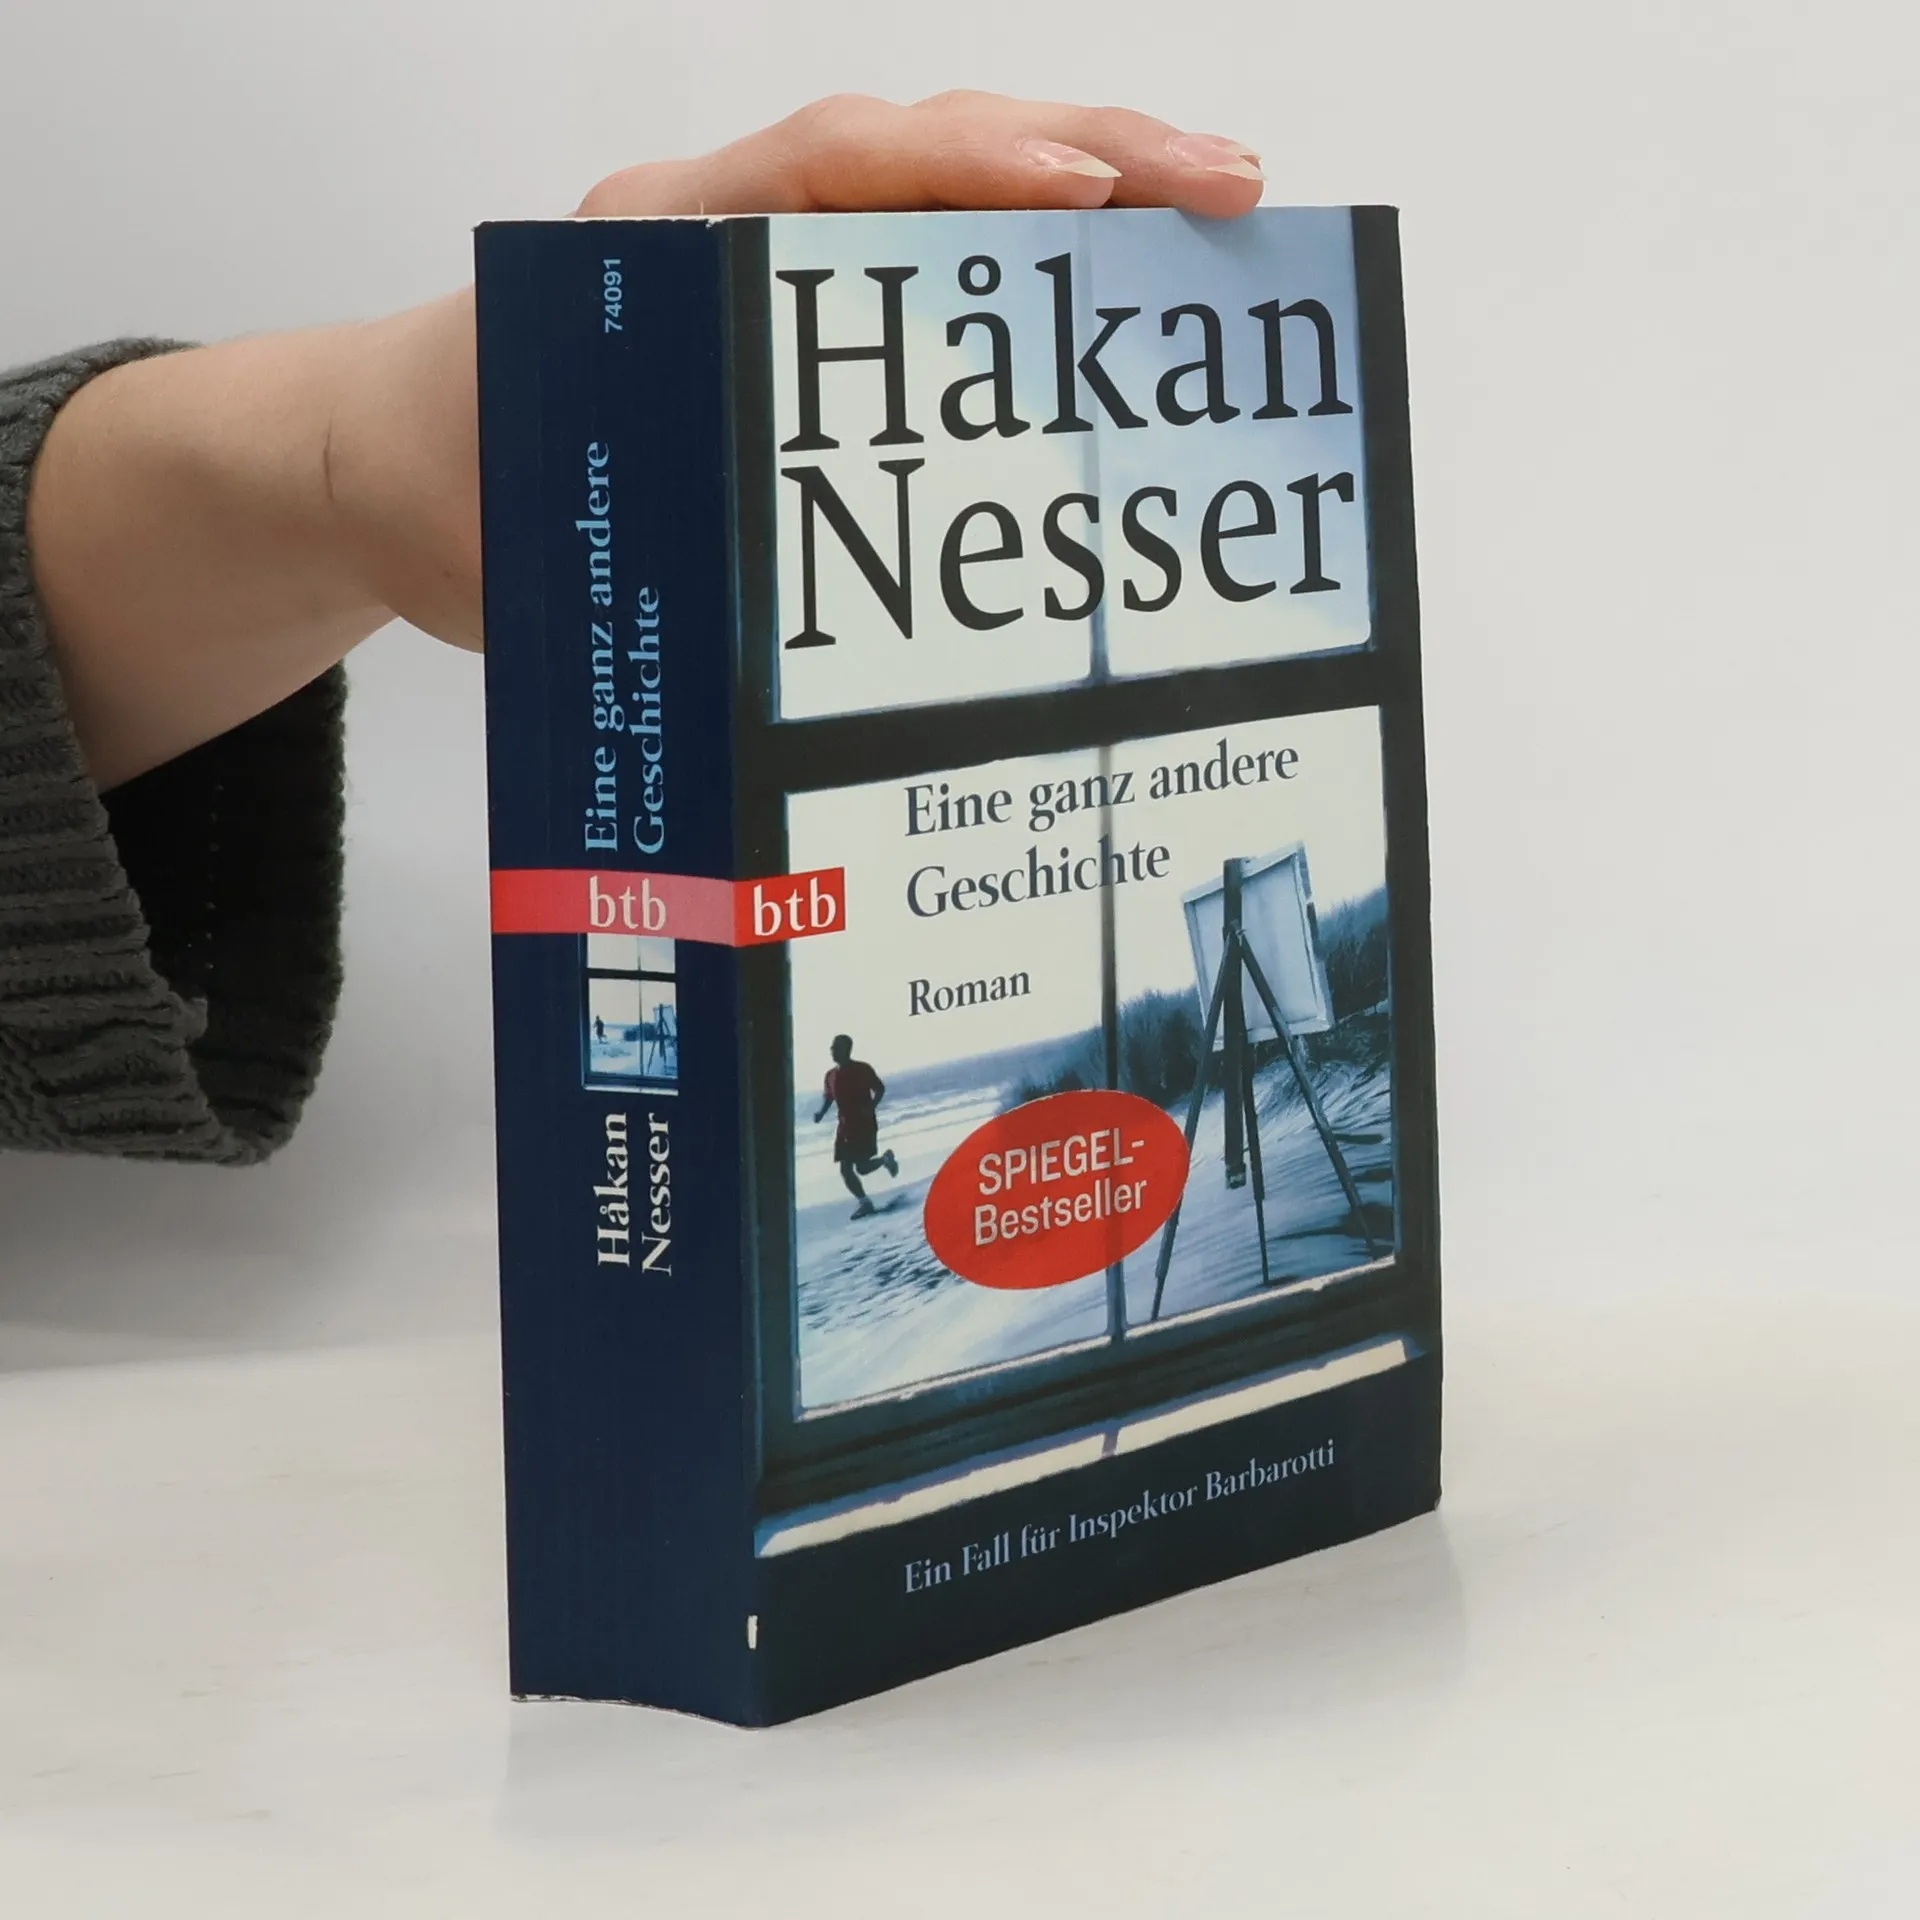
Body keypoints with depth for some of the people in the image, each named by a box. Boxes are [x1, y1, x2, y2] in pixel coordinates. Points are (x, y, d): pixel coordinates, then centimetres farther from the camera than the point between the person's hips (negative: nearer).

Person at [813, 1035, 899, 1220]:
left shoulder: (862, 1069, -8)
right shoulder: (831, 1075, 7)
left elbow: (880, 1089, -2)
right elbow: (828, 1096, 18)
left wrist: (870, 1107, -18)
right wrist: (821, 1112, -2)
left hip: (865, 1124, -6)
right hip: (845, 1126, 6)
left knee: (862, 1167, -11)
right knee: (845, 1170, -1)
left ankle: (885, 1160, 21)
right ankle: (864, 1203, 13)